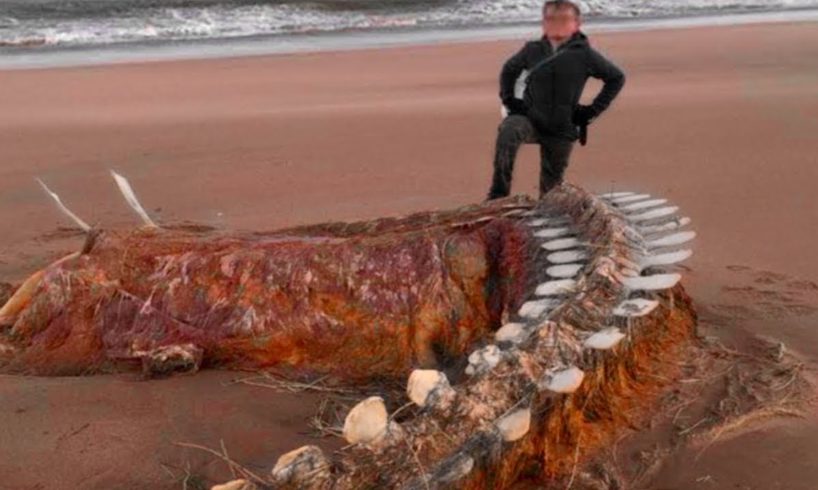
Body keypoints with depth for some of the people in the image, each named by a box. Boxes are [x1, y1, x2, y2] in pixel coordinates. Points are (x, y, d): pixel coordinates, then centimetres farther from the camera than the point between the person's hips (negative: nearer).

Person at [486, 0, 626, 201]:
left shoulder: (584, 54, -5)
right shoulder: (532, 50, 1)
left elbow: (616, 78, 7)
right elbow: (509, 69, 22)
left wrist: (592, 110, 2)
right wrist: (508, 99, 8)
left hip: (561, 130, 0)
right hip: (529, 118, 0)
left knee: (551, 184, 8)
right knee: (508, 130, -34)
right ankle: (498, 194, -31)